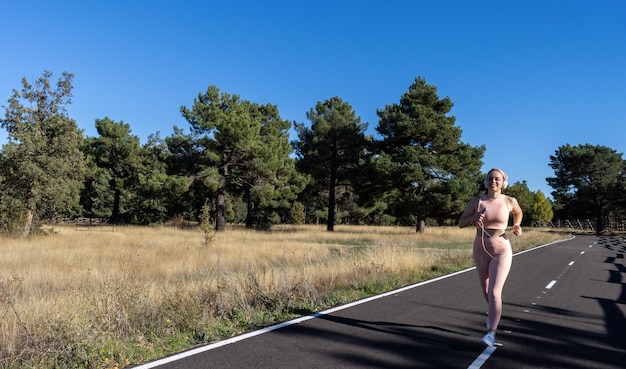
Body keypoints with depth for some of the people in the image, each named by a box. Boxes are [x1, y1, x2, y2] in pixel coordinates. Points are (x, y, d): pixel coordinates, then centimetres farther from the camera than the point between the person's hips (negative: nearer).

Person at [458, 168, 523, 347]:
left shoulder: (510, 201, -5)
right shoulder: (476, 200, -5)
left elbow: (518, 213, 18)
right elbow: (461, 223, -2)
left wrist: (516, 227, 1)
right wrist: (474, 217, -20)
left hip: (501, 251, -3)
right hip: (480, 250, 3)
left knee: (494, 292, -14)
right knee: (485, 290, 20)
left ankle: (491, 333, -11)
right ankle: (493, 313, 51)